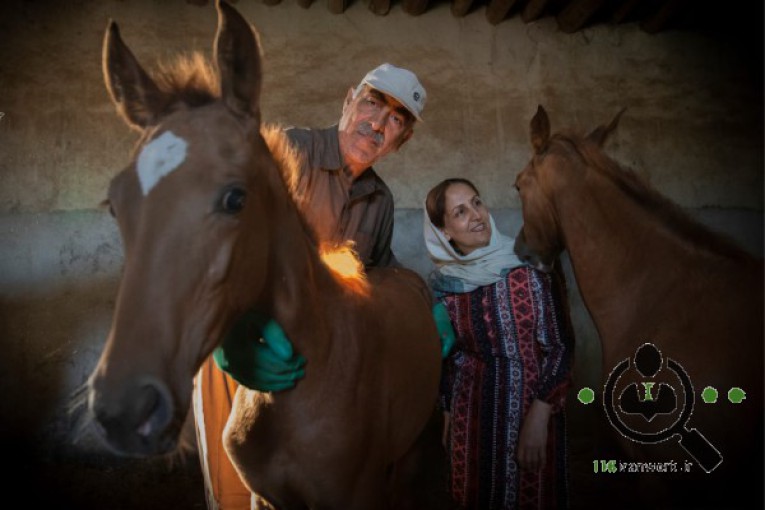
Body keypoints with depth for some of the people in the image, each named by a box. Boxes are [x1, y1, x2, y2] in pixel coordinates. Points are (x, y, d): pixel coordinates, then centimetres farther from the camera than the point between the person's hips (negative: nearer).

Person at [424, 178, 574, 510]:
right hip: (472, 417, 3)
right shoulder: (443, 281, -3)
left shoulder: (529, 263, -13)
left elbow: (560, 345, -12)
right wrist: (447, 415, 13)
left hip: (533, 410, -3)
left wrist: (538, 415, -18)